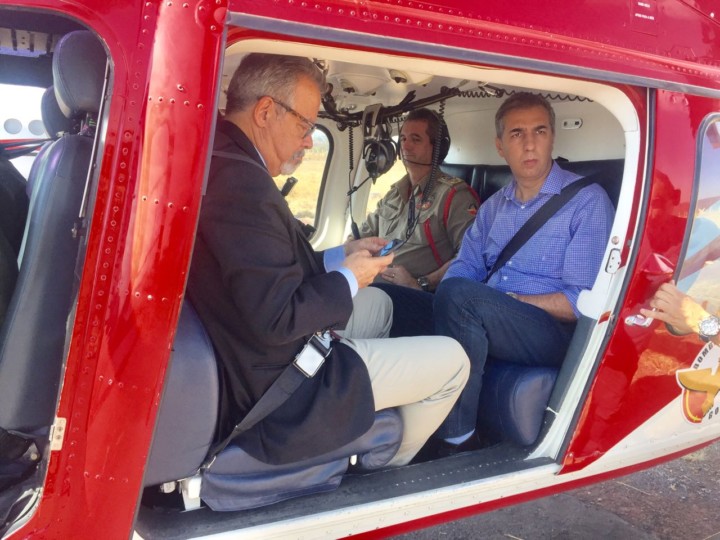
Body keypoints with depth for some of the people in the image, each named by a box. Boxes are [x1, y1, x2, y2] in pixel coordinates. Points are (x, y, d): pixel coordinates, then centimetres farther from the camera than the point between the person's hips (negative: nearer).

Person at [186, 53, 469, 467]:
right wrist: (347, 279, -13)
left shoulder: (223, 161, 4)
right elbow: (276, 321, -29)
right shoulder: (243, 184, -29)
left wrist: (340, 257, 6)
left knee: (378, 304, 29)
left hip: (248, 356, 11)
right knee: (452, 361, -1)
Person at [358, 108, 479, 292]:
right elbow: (364, 235, 29)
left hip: (417, 296, -7)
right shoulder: (394, 193, 22)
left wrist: (420, 284, -21)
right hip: (373, 284, 7)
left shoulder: (454, 195, -4)